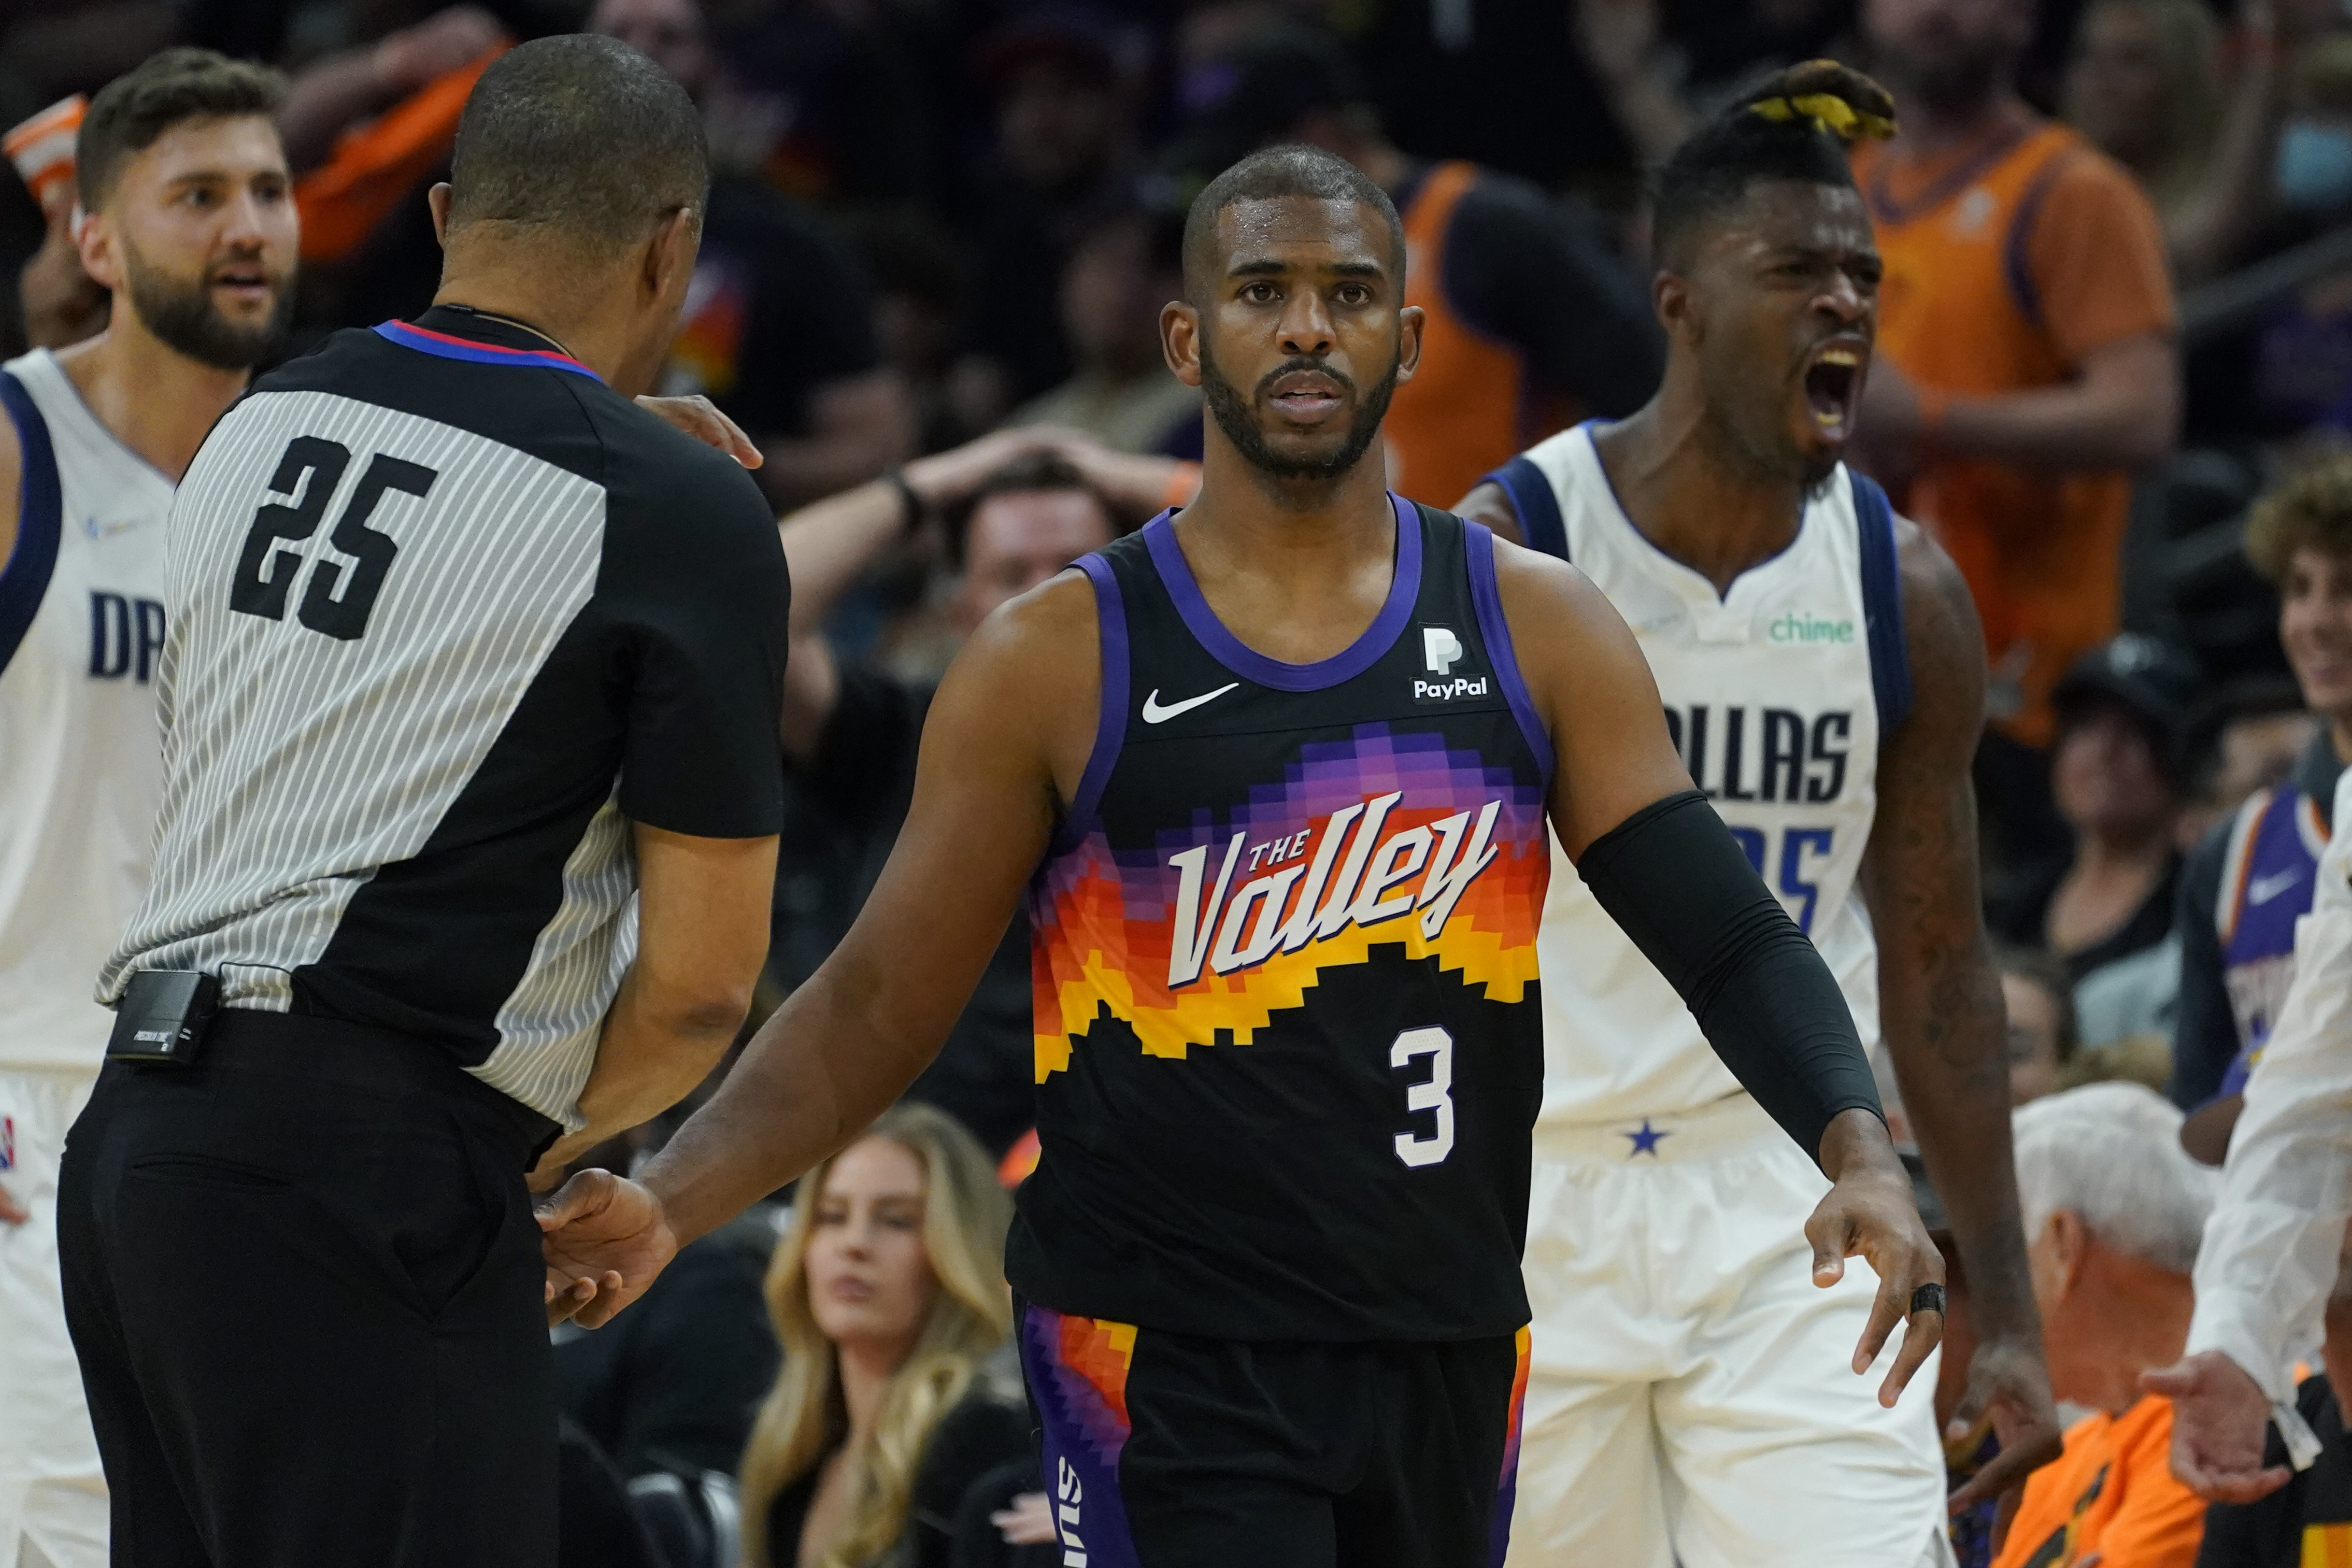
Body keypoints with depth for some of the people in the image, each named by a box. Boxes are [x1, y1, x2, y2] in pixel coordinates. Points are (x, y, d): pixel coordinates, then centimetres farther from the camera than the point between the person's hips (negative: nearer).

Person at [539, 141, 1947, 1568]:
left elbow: (1725, 932, 1)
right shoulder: (1058, 663, -1)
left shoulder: (1533, 629, 5)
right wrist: (666, 1205, -13)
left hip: (1449, 1350, 4)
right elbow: (877, 1009, 2)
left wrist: (1862, 1152, -17)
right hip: (1166, 1353, -4)